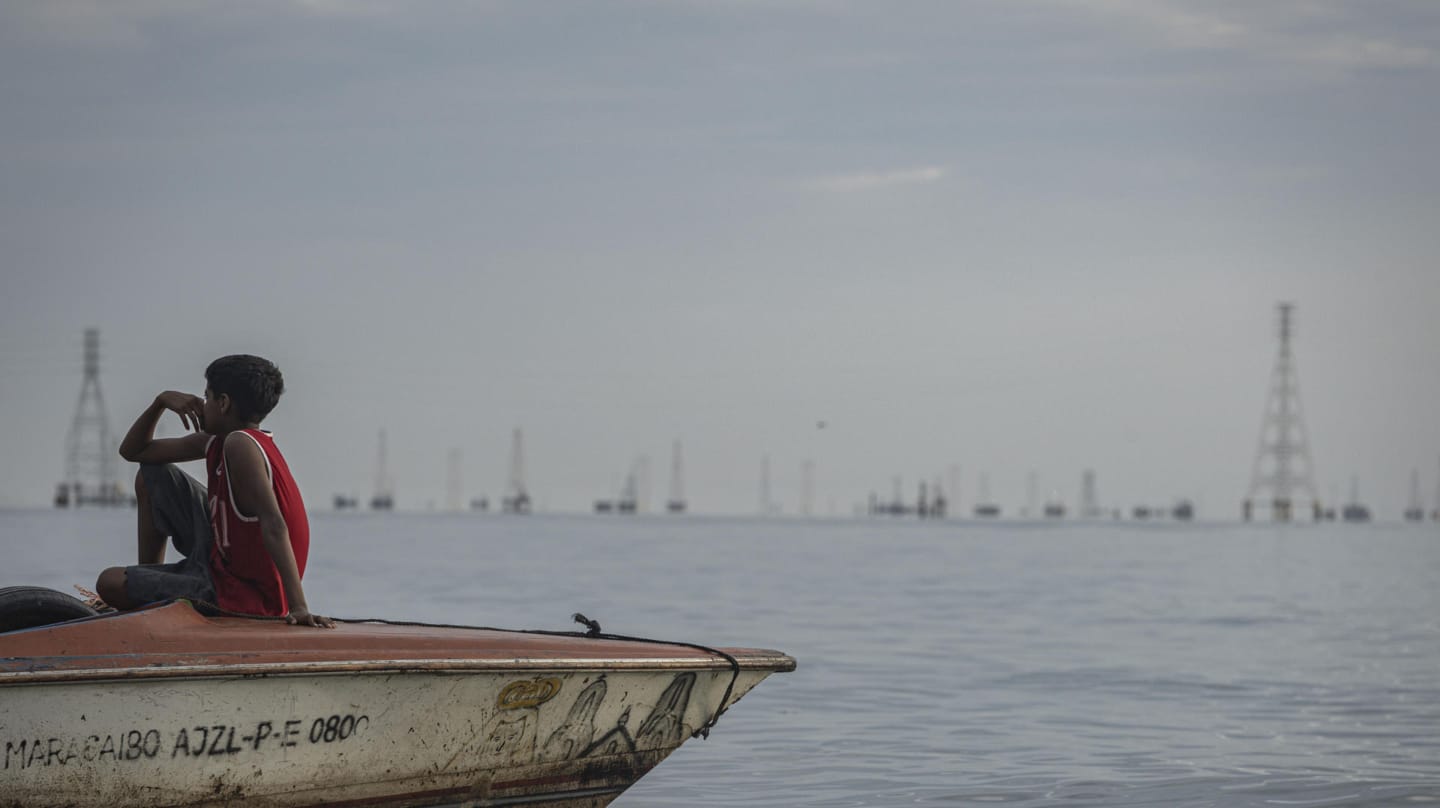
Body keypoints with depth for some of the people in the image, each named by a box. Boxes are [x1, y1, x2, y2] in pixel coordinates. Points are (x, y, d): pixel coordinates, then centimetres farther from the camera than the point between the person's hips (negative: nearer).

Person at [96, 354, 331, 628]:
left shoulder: (239, 445, -25)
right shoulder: (216, 442, 6)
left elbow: (274, 525, -35)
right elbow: (132, 451, 17)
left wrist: (299, 607, -41)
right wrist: (162, 401, 0)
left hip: (239, 598, -10)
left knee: (110, 583, -11)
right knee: (151, 475, 18)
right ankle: (146, 591, 26)